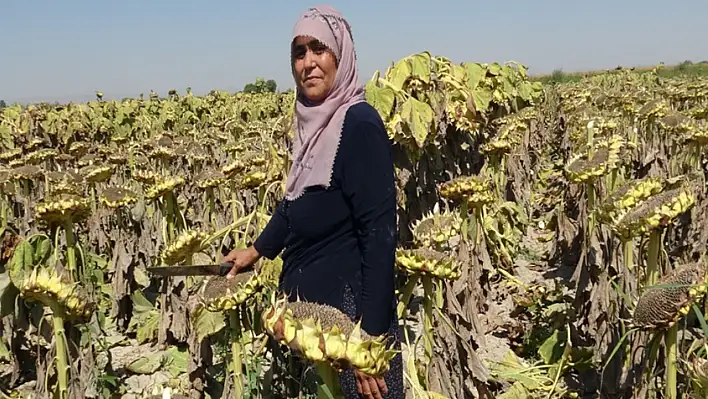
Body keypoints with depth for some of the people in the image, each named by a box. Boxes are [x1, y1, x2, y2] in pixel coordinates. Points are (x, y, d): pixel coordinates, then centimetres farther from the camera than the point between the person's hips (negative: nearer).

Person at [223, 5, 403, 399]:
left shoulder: (359, 124, -18)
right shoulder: (315, 122, 6)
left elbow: (380, 234, -22)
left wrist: (371, 337, -24)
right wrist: (257, 250, 27)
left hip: (348, 309, -8)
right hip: (311, 304, 8)